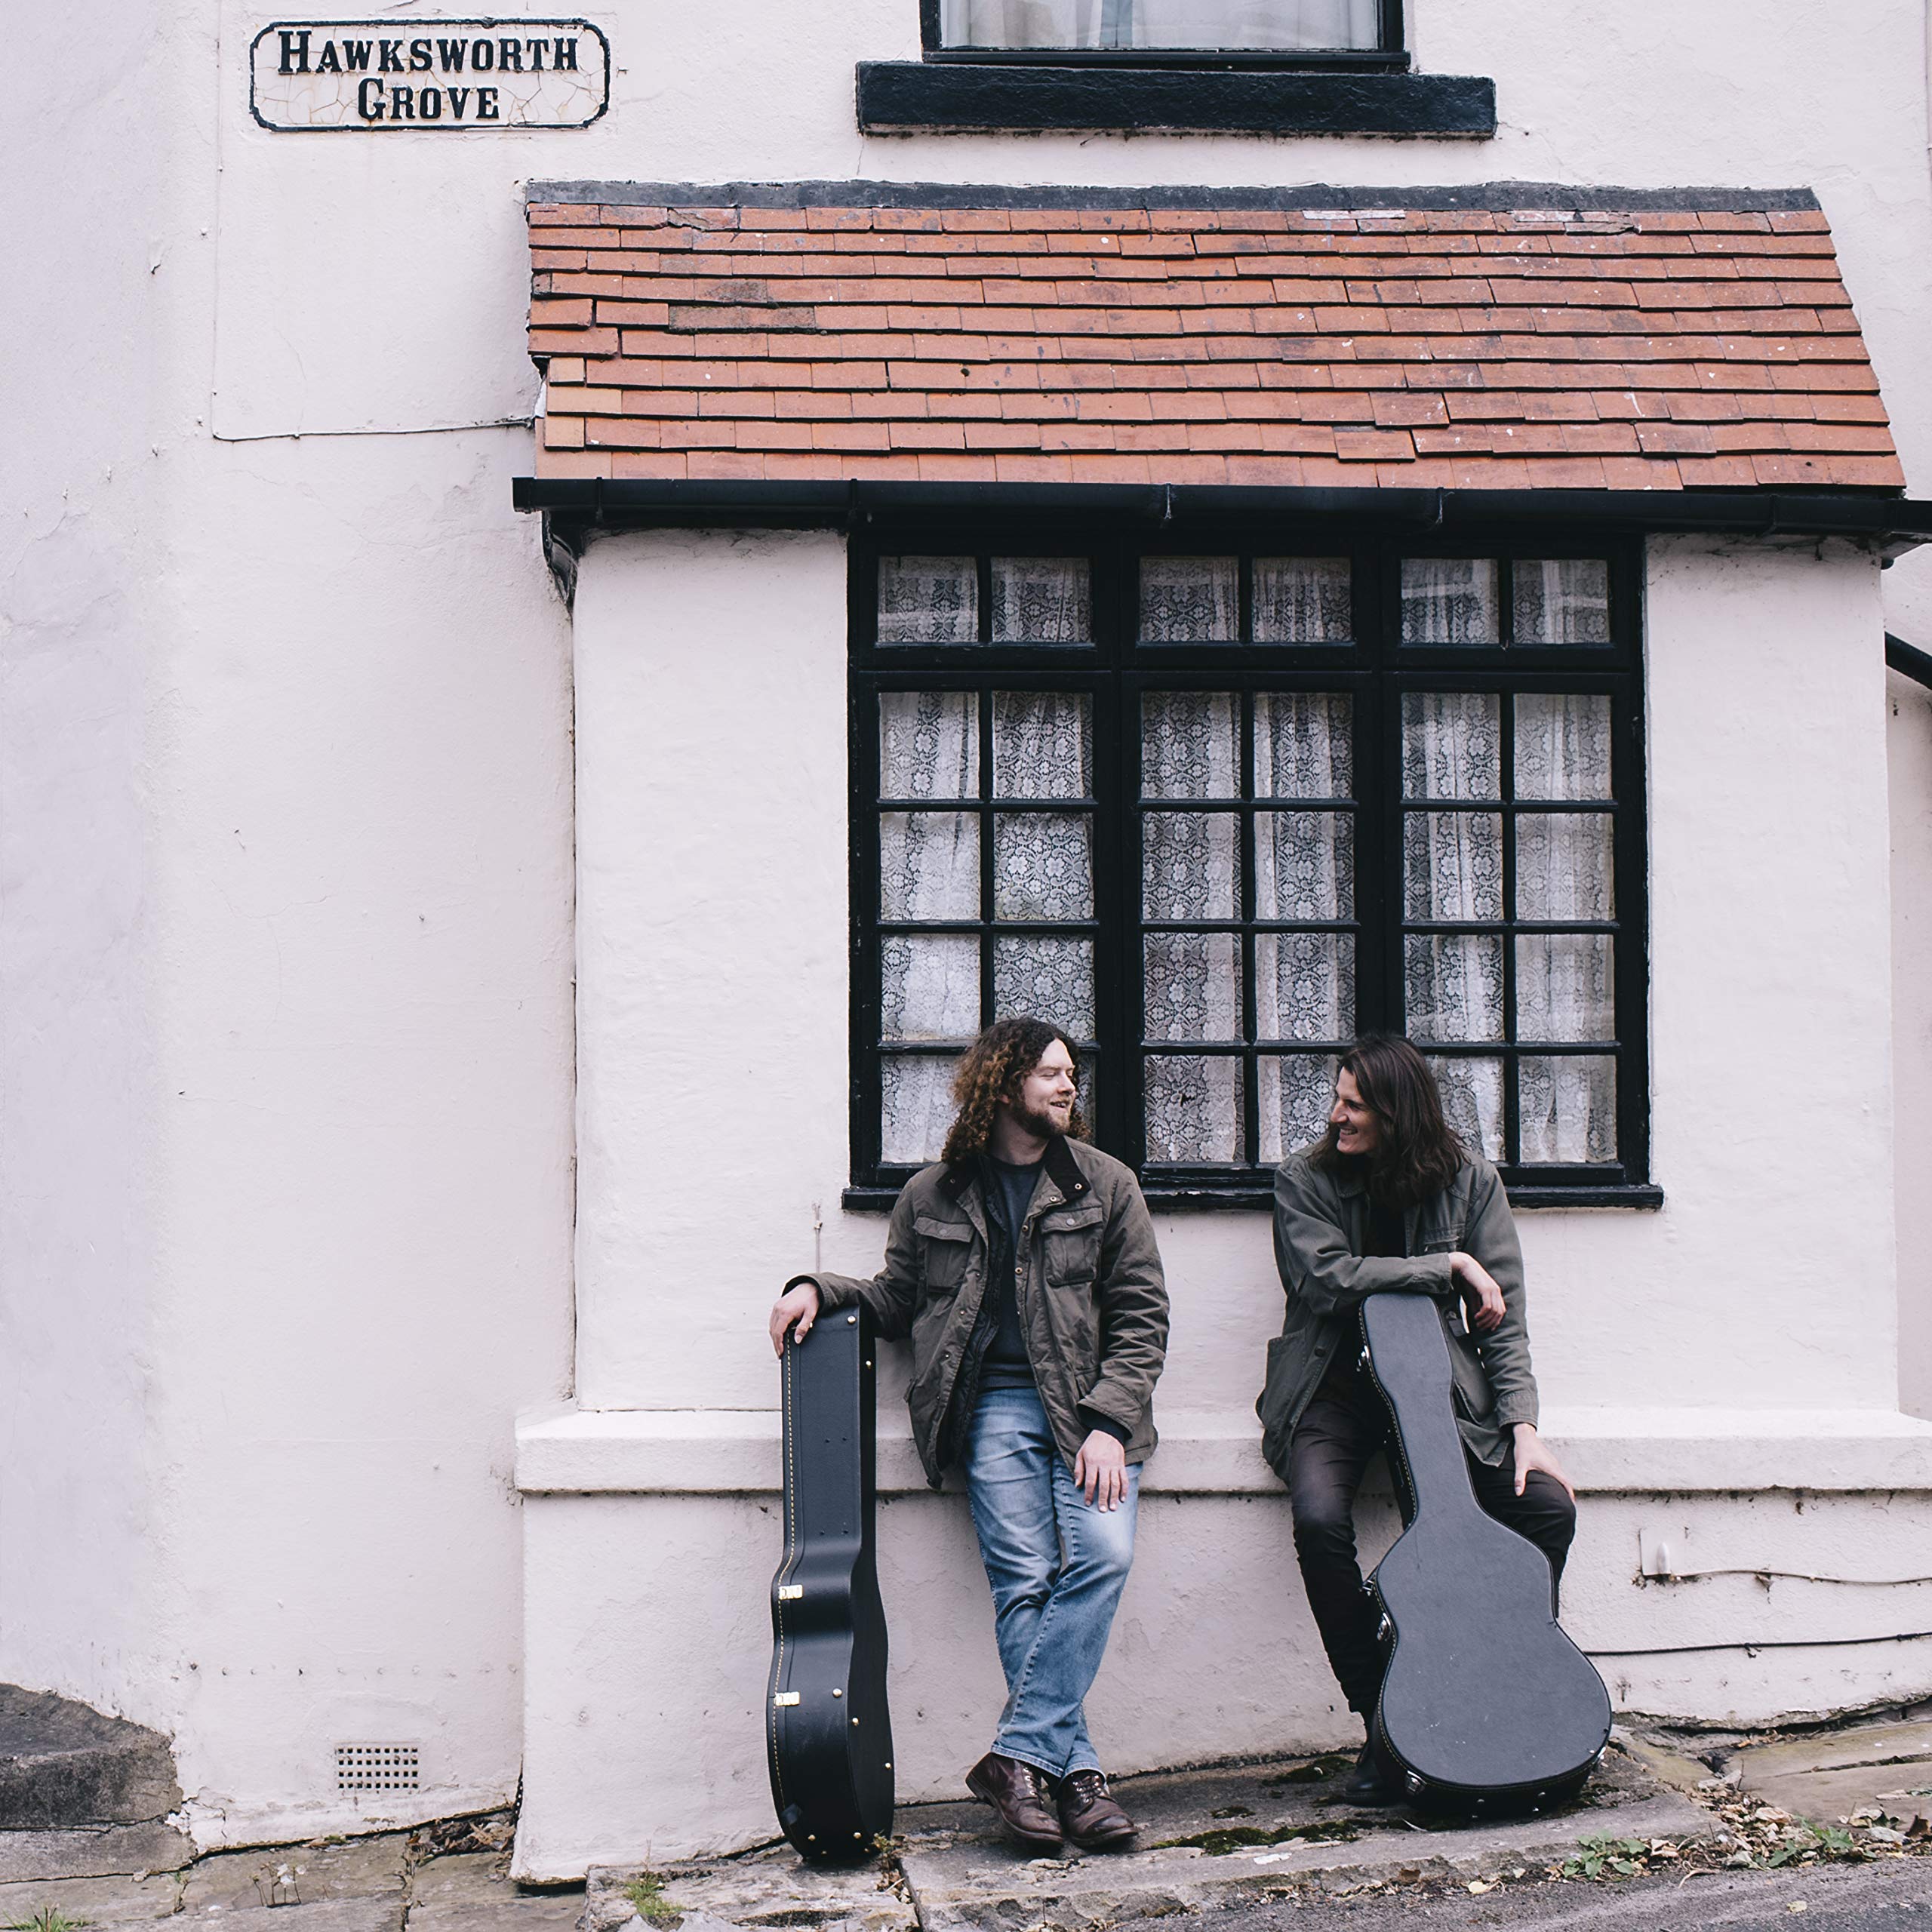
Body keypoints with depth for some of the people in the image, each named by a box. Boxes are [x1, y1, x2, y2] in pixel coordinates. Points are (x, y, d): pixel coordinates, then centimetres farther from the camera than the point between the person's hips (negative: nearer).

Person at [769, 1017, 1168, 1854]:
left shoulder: (1104, 1185, 12)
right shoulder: (933, 1197, 14)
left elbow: (1141, 1315, 7)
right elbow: (898, 1298, 25)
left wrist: (1107, 1424, -6)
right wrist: (820, 1290, 4)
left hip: (1089, 1402, 0)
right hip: (995, 1402, 0)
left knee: (1101, 1553, -24)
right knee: (1024, 1579, -18)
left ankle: (1019, 1758, -21)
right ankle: (1074, 1770, -17)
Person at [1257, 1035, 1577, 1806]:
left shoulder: (1467, 1179, 2)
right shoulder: (1305, 1179, -1)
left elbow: (1503, 1316, 0)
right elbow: (1328, 1278, -17)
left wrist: (1522, 1427, -11)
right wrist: (1447, 1265, -14)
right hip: (1334, 1389, -2)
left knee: (1548, 1504, -19)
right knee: (1320, 1518, -30)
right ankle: (1382, 1728, -15)